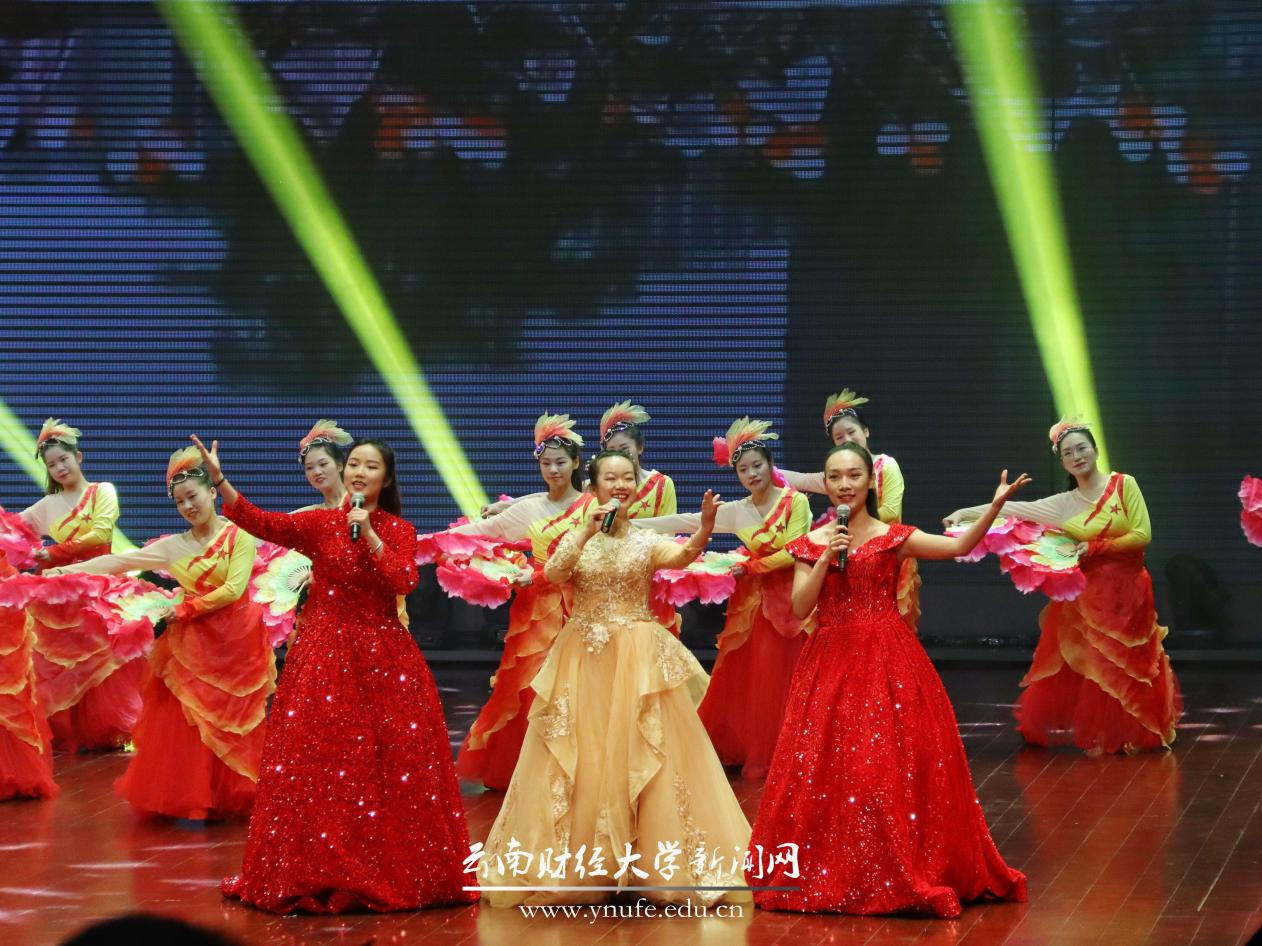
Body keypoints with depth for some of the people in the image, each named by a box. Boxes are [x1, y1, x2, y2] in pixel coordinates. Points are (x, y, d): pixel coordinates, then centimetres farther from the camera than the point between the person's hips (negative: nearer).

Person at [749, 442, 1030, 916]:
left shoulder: (893, 537, 2)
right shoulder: (811, 543, 8)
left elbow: (959, 546, -8)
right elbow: (799, 608, -1)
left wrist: (995, 506, -19)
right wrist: (826, 558, -11)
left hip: (887, 660, -2)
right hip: (831, 662, 2)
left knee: (895, 764, -6)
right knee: (826, 768, 0)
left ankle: (905, 873, 2)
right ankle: (828, 875, 10)